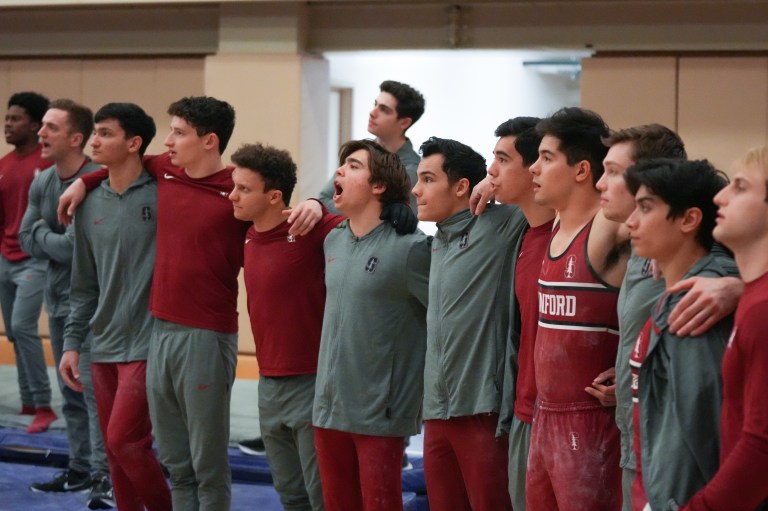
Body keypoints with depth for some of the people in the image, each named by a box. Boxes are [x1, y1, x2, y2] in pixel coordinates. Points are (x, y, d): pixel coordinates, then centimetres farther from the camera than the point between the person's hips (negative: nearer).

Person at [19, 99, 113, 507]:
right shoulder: (41, 182, 6)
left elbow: (77, 247, -23)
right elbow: (26, 240, 5)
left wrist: (44, 233, -6)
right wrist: (58, 242, -12)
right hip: (57, 301, 8)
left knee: (94, 390, -10)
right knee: (71, 391, 14)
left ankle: (104, 475, -6)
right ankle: (80, 467, 23)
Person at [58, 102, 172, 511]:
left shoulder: (163, 195, -10)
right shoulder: (90, 205, 10)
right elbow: (85, 285, 14)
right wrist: (72, 342, 11)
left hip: (148, 344, -6)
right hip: (104, 346, 6)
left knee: (125, 442, -9)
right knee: (115, 451, 10)